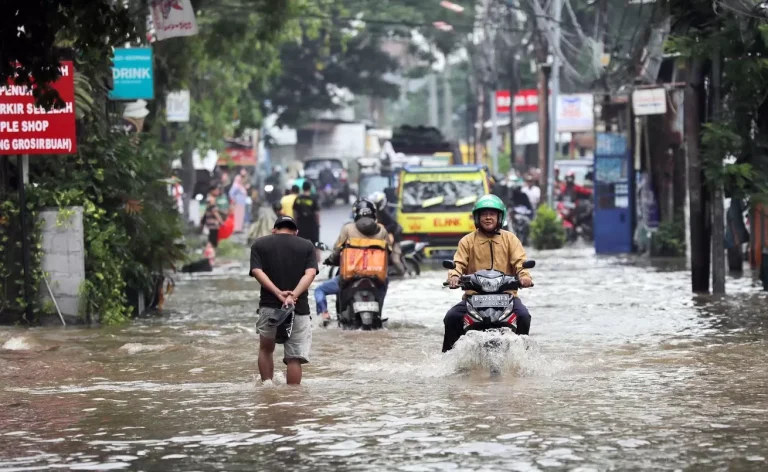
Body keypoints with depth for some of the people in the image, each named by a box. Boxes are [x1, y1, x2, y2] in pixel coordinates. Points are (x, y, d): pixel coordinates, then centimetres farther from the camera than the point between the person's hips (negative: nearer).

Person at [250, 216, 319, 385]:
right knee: (295, 358, 1)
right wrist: (293, 295, -17)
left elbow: (257, 271, -6)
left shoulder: (260, 244, 10)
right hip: (299, 307, -1)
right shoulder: (307, 246, 9)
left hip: (269, 306, 1)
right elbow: (310, 273, -6)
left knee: (266, 349, 22)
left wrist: (278, 293, -14)